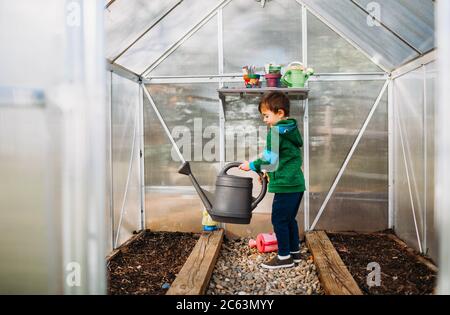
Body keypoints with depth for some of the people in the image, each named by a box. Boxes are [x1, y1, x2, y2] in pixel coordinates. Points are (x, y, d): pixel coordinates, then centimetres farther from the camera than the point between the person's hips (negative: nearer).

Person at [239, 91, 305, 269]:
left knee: (279, 220, 0)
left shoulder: (276, 131, -15)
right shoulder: (291, 129, 14)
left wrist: (252, 166, -5)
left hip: (285, 184, -10)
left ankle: (284, 257, 9)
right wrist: (268, 170, 20)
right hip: (296, 182, 10)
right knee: (290, 219, 18)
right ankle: (294, 252, 27)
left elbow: (270, 158, -18)